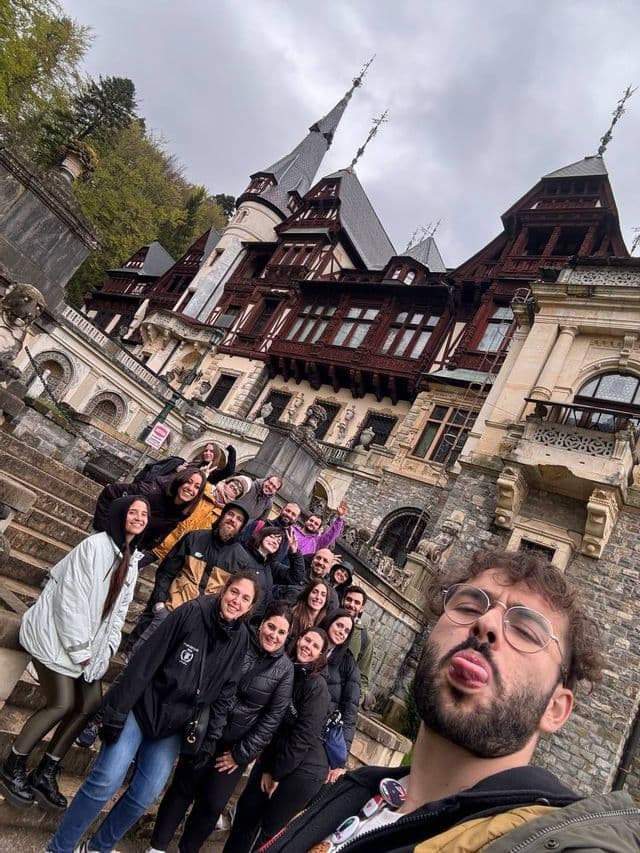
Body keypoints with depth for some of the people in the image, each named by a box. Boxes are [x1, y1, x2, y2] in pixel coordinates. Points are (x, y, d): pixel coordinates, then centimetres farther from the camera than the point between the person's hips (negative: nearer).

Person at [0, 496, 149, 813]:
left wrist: (107, 649, 2)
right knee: (63, 703, -10)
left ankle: (45, 773, 17)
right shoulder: (95, 545, -19)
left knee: (90, 704, 2)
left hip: (88, 644, 8)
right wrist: (79, 648, -18)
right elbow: (72, 597, -21)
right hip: (58, 636, -8)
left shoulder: (132, 560, 8)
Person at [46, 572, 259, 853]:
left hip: (173, 727, 4)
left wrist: (211, 737, 1)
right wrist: (117, 710, -16)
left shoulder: (240, 639, -6)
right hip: (142, 708, -4)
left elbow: (225, 692, 3)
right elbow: (145, 661, -17)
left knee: (144, 796, 4)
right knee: (106, 782, -9)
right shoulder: (191, 613, -20)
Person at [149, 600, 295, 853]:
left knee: (213, 803, 7)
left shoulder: (285, 669, -7)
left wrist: (242, 753, -4)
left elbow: (272, 717, -4)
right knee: (183, 789, 6)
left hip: (237, 745, 1)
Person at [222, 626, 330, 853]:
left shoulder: (317, 686, -20)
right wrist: (267, 768, 1)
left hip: (303, 768, -5)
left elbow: (304, 735, -19)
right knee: (246, 811, 13)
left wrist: (276, 774, -10)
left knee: (272, 827, 7)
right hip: (272, 757, 6)